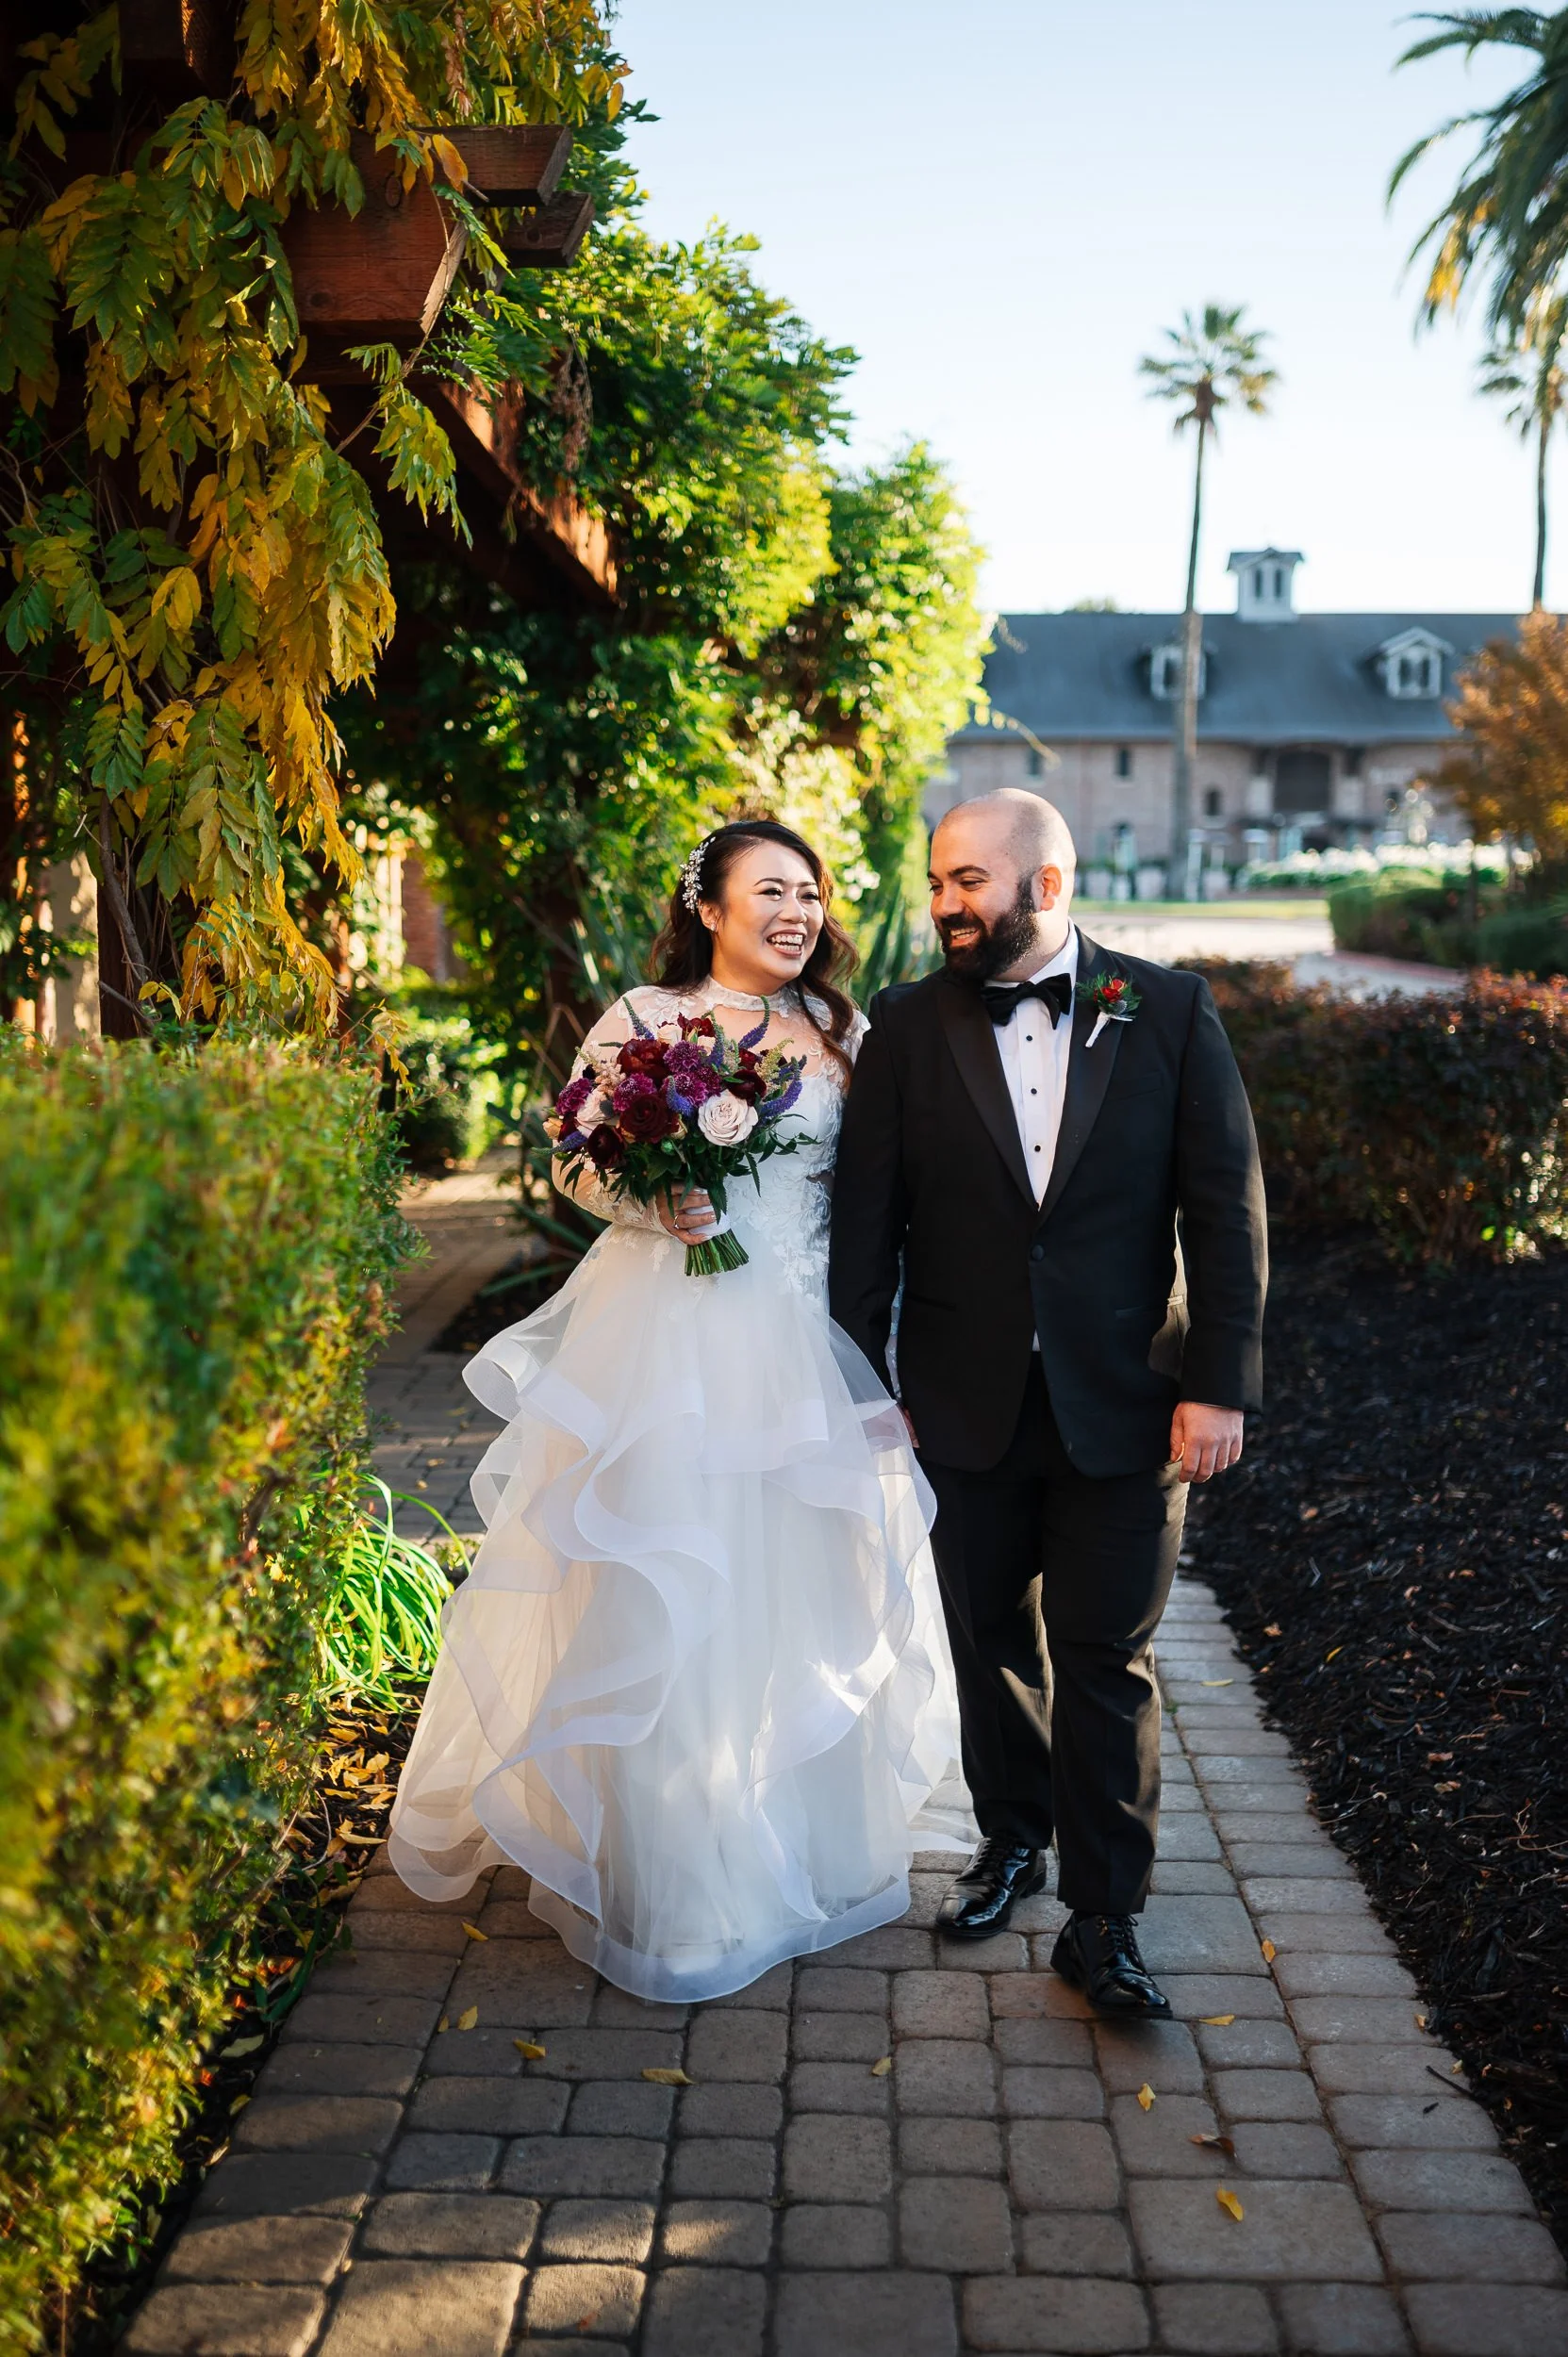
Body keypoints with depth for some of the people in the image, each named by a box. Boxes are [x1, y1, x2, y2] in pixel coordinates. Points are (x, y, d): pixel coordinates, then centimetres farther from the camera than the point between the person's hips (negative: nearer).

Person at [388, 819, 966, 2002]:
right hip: (671, 1334, -3)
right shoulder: (644, 1017, 1)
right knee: (662, 1595, 1)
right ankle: (670, 1872, 17)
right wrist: (654, 1203, -17)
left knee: (804, 1589, 9)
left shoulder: (842, 1033, 11)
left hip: (807, 1340, 3)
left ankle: (813, 1842, 29)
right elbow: (576, 1161, 2)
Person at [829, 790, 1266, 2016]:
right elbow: (867, 1218, 1)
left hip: (1123, 1404, -1)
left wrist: (1220, 1381, -9)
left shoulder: (1169, 1011, -3)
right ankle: (1013, 1842, 37)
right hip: (967, 1403, 2)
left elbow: (1225, 1205, -4)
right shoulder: (907, 1026, -1)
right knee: (993, 1639, 16)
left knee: (1108, 1661, 3)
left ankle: (1104, 1921, 15)